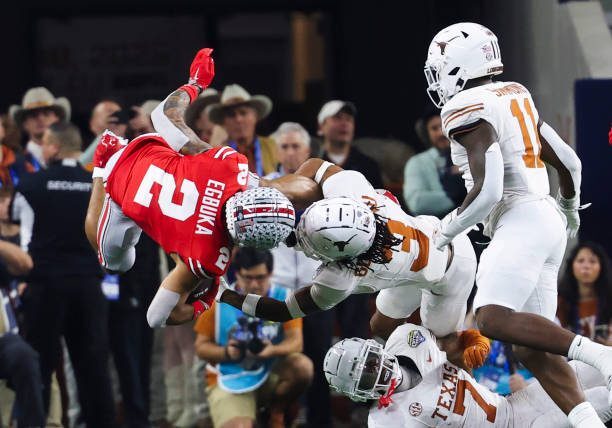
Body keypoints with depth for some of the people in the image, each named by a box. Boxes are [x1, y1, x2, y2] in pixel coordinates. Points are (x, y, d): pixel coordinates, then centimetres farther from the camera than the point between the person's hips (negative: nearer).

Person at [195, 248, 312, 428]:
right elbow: (201, 347, -1)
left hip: (271, 377, 3)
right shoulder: (219, 301, -5)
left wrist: (273, 350, -31)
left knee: (303, 367, -28)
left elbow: (295, 342, -10)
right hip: (230, 382, -3)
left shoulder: (284, 298, -2)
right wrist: (227, 353, -22)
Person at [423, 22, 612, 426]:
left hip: (520, 221, -9)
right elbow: (569, 162, 22)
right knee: (531, 347, 3)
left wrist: (449, 229, -3)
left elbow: (488, 190, -19)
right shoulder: (515, 95, 17)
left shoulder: (469, 110, -9)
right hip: (547, 218, 9)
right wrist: (570, 207, 41)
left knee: (495, 319, -24)